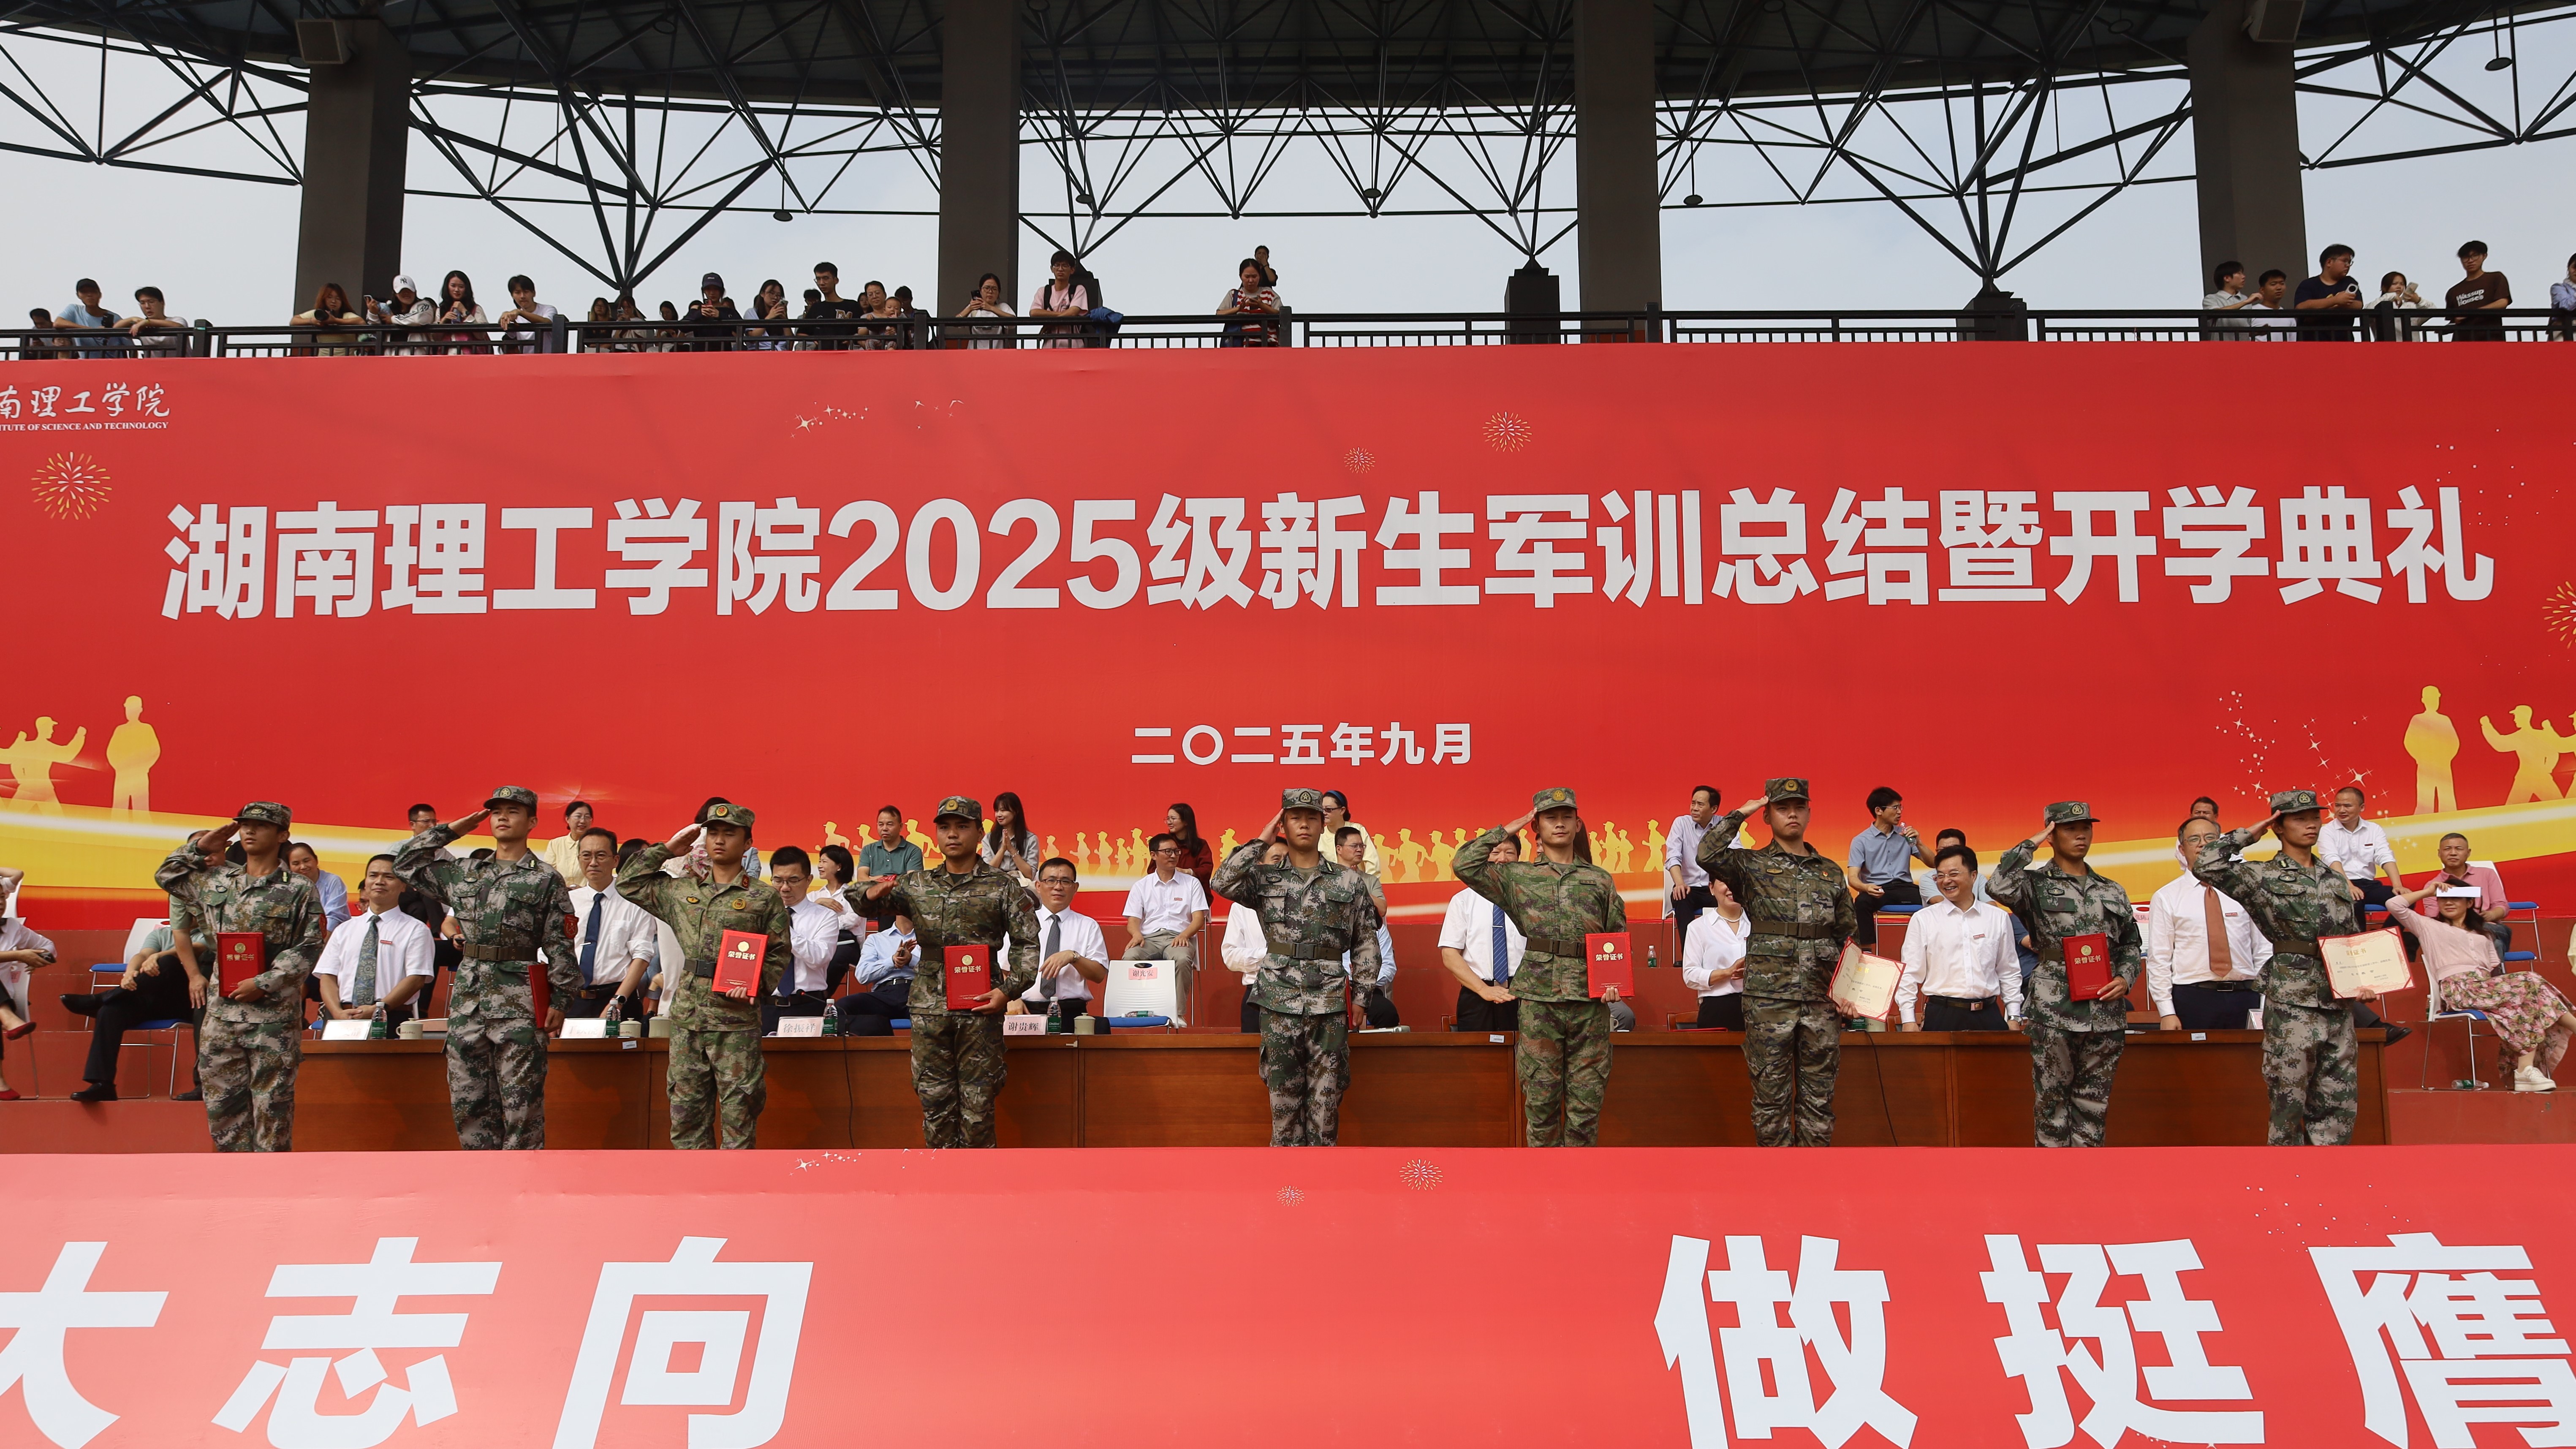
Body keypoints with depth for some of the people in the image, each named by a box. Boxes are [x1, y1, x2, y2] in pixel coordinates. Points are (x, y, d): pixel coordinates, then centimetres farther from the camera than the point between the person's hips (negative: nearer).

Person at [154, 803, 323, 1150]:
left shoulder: (300, 891, -1)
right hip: (222, 1013, 5)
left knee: (272, 1104, 0)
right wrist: (200, 847, 15)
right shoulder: (215, 880, 13)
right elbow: (166, 875, 27)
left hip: (274, 1015, -5)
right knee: (222, 1102, 8)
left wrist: (264, 984, -15)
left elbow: (308, 949, -7)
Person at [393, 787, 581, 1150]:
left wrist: (560, 1000, -8)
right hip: (468, 994, 5)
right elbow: (406, 863, 21)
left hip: (519, 999, -5)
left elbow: (560, 945, -1)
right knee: (467, 1099, 6)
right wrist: (452, 829, 15)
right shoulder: (465, 873, 15)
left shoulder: (547, 879, 2)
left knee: (521, 1102, -4)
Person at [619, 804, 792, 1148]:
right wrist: (668, 848, 16)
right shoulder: (681, 891, 14)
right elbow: (629, 883, 20)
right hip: (686, 1016, 4)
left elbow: (781, 953, 2)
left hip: (737, 1018, -4)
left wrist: (756, 983, -15)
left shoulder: (765, 897, 3)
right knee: (686, 1109, 6)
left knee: (739, 1111, -2)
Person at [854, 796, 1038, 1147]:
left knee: (977, 1102, -1)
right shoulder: (917, 885, 11)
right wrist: (870, 896, -18)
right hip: (929, 1007, 3)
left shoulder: (1003, 887, 3)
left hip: (980, 1007, -3)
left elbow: (1027, 943, 1)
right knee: (935, 1100, 5)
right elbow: (871, 908, 6)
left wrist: (1009, 989, -13)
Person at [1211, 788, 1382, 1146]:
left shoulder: (1349, 882, 8)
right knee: (1284, 1100, 3)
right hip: (1279, 1006, 0)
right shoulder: (1265, 878, 7)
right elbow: (1223, 883, -13)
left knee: (1326, 1101, 1)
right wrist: (1260, 841, -5)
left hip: (1330, 1008, 0)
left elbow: (1366, 943, 10)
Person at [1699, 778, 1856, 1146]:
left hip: (1822, 998, 3)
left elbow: (1848, 934, 19)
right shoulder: (1751, 866, 4)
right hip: (1769, 998, -3)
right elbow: (1708, 855, -16)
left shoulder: (1831, 871, 15)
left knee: (1819, 1096, 6)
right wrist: (1739, 814, -5)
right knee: (1771, 1094, 1)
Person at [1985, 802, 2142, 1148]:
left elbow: (2131, 944, 19)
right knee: (2052, 1102, 1)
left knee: (2093, 1105, 7)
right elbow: (1998, 887, -19)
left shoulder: (2112, 891, 16)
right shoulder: (2036, 885, 2)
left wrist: (2126, 979, -1)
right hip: (2054, 1011, -4)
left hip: (2106, 1012, 4)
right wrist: (2031, 844, -9)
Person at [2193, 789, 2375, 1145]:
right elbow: (2205, 865, -16)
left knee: (2339, 1104, 6)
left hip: (2338, 1006, 6)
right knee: (2289, 1104, -2)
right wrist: (2247, 835, -6)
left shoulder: (2336, 880, 16)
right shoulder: (2264, 878, -1)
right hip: (2290, 1005, -6)